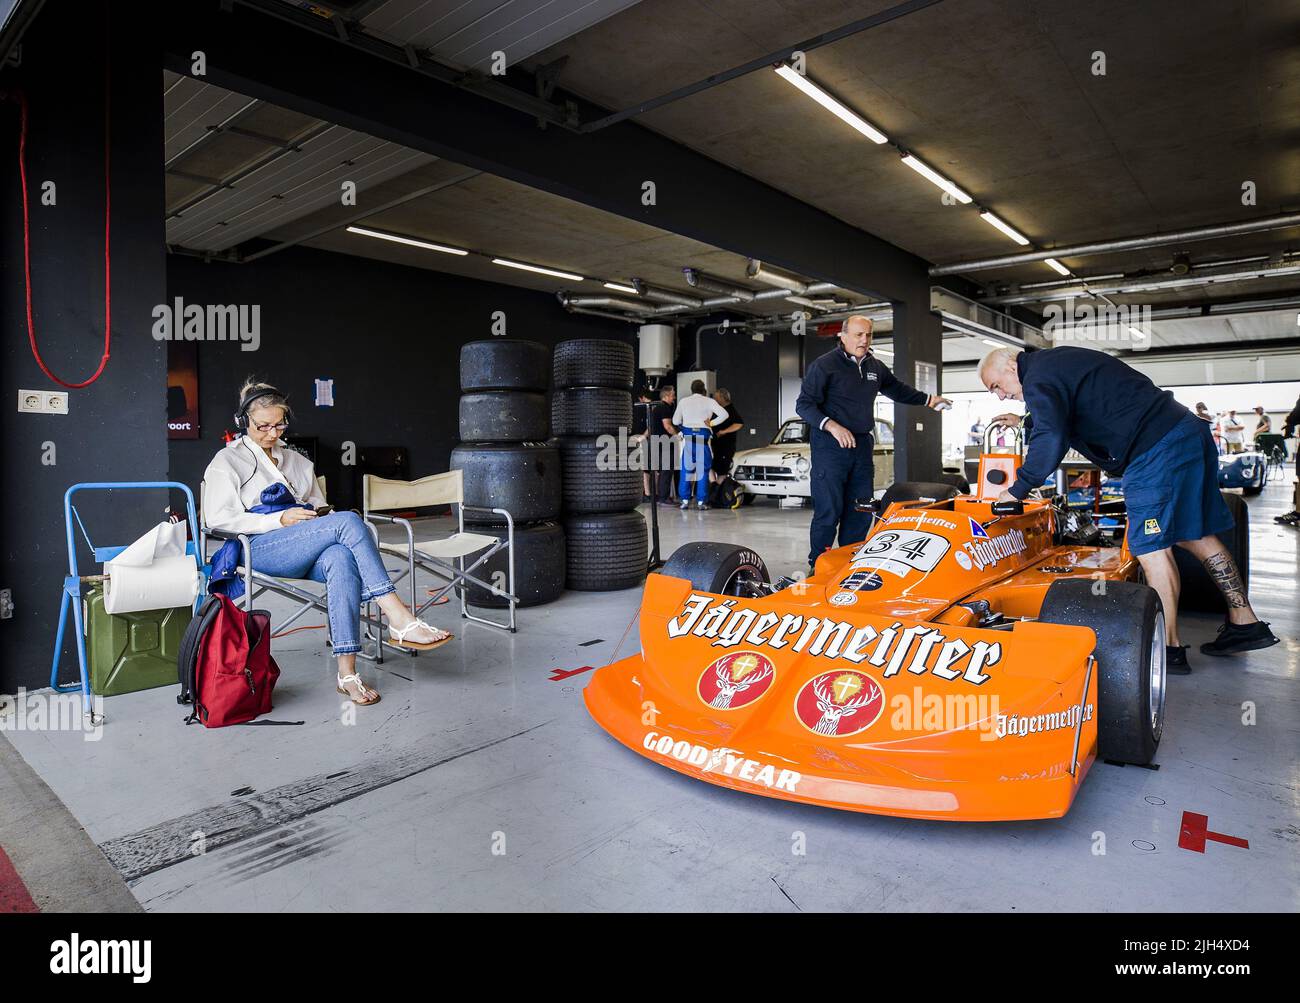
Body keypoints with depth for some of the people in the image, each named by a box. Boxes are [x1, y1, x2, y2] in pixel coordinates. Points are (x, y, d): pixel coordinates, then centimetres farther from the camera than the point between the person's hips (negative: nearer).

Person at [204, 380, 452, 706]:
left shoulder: (296, 460, 29)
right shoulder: (227, 461, 14)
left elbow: (318, 506, 32)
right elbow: (218, 518, 0)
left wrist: (321, 516, 6)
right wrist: (281, 520, -11)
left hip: (308, 552, 4)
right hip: (262, 548, -4)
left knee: (342, 558, -37)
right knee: (348, 520, -31)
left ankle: (347, 673, -43)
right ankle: (399, 621, -38)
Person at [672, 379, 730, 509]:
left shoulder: (683, 401, 8)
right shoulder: (709, 401, 4)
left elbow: (675, 421, 9)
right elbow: (724, 414, -6)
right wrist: (711, 423, 1)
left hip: (688, 436, 1)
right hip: (703, 436, -1)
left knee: (686, 469, 7)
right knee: (703, 469, 2)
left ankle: (685, 500, 4)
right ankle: (701, 501, 0)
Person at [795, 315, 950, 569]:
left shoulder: (875, 367, 16)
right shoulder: (824, 365, -6)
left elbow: (897, 388, 34)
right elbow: (804, 404, -10)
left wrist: (928, 399, 38)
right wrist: (831, 425, -23)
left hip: (862, 446, 7)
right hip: (830, 447, -7)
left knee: (862, 512, 8)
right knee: (829, 511, -8)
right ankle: (817, 568, 1)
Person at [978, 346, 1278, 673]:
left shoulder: (1038, 379, -10)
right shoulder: (1057, 361, 20)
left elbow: (1051, 441, -24)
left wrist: (1017, 490, -16)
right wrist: (1026, 423, 34)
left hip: (1156, 449, -10)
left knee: (1151, 546, -6)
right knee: (1195, 535, 16)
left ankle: (1169, 647, -1)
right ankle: (1245, 624, 25)